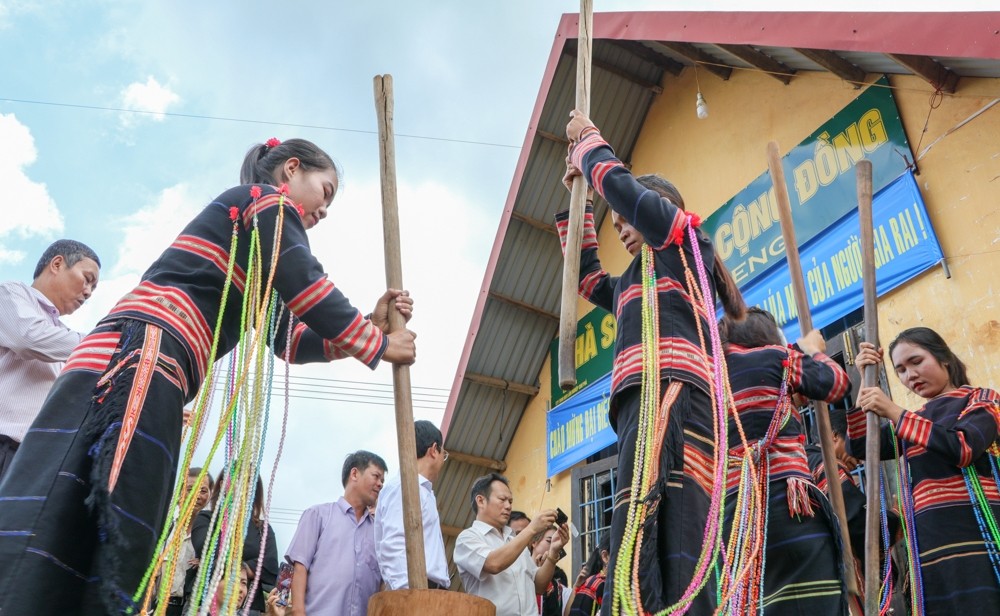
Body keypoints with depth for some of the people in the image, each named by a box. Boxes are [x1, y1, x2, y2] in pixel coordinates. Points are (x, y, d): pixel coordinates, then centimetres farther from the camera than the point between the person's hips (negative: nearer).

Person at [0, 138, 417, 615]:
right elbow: (309, 292, -4)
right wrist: (377, 345, 8)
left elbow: (291, 340, 30)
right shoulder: (267, 200, 6)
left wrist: (367, 326, 23)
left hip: (130, 369, 9)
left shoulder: (256, 264, 32)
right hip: (138, 360, -9)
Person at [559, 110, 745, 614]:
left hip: (668, 391, -9)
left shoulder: (683, 237, 15)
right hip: (651, 400, 9)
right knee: (678, 552, -4)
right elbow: (587, 279, 47)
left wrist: (588, 140, 26)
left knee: (637, 534, -27)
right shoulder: (639, 281, 37)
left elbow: (618, 184, 5)